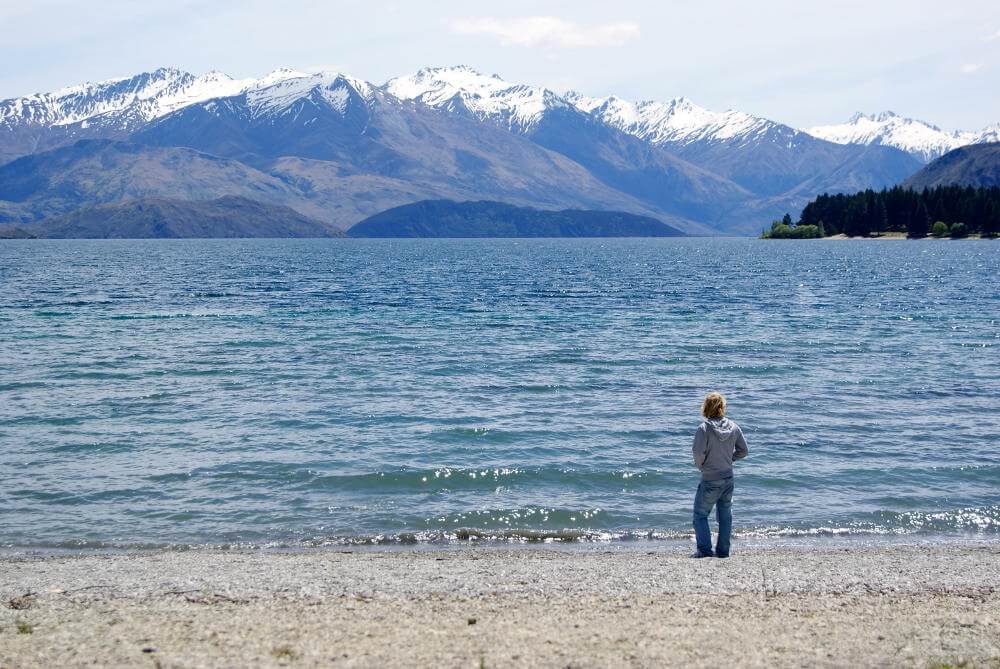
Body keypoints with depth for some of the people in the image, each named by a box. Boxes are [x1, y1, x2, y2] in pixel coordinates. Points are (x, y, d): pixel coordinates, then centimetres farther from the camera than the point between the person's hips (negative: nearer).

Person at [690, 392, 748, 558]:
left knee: (701, 514, 7)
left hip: (709, 480, -5)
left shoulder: (704, 428, -17)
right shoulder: (733, 427, -2)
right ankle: (723, 550, 18)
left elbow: (698, 452, -24)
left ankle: (704, 549, -1)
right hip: (728, 478, 5)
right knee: (725, 516, 15)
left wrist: (700, 465, -4)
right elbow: (743, 451, 4)